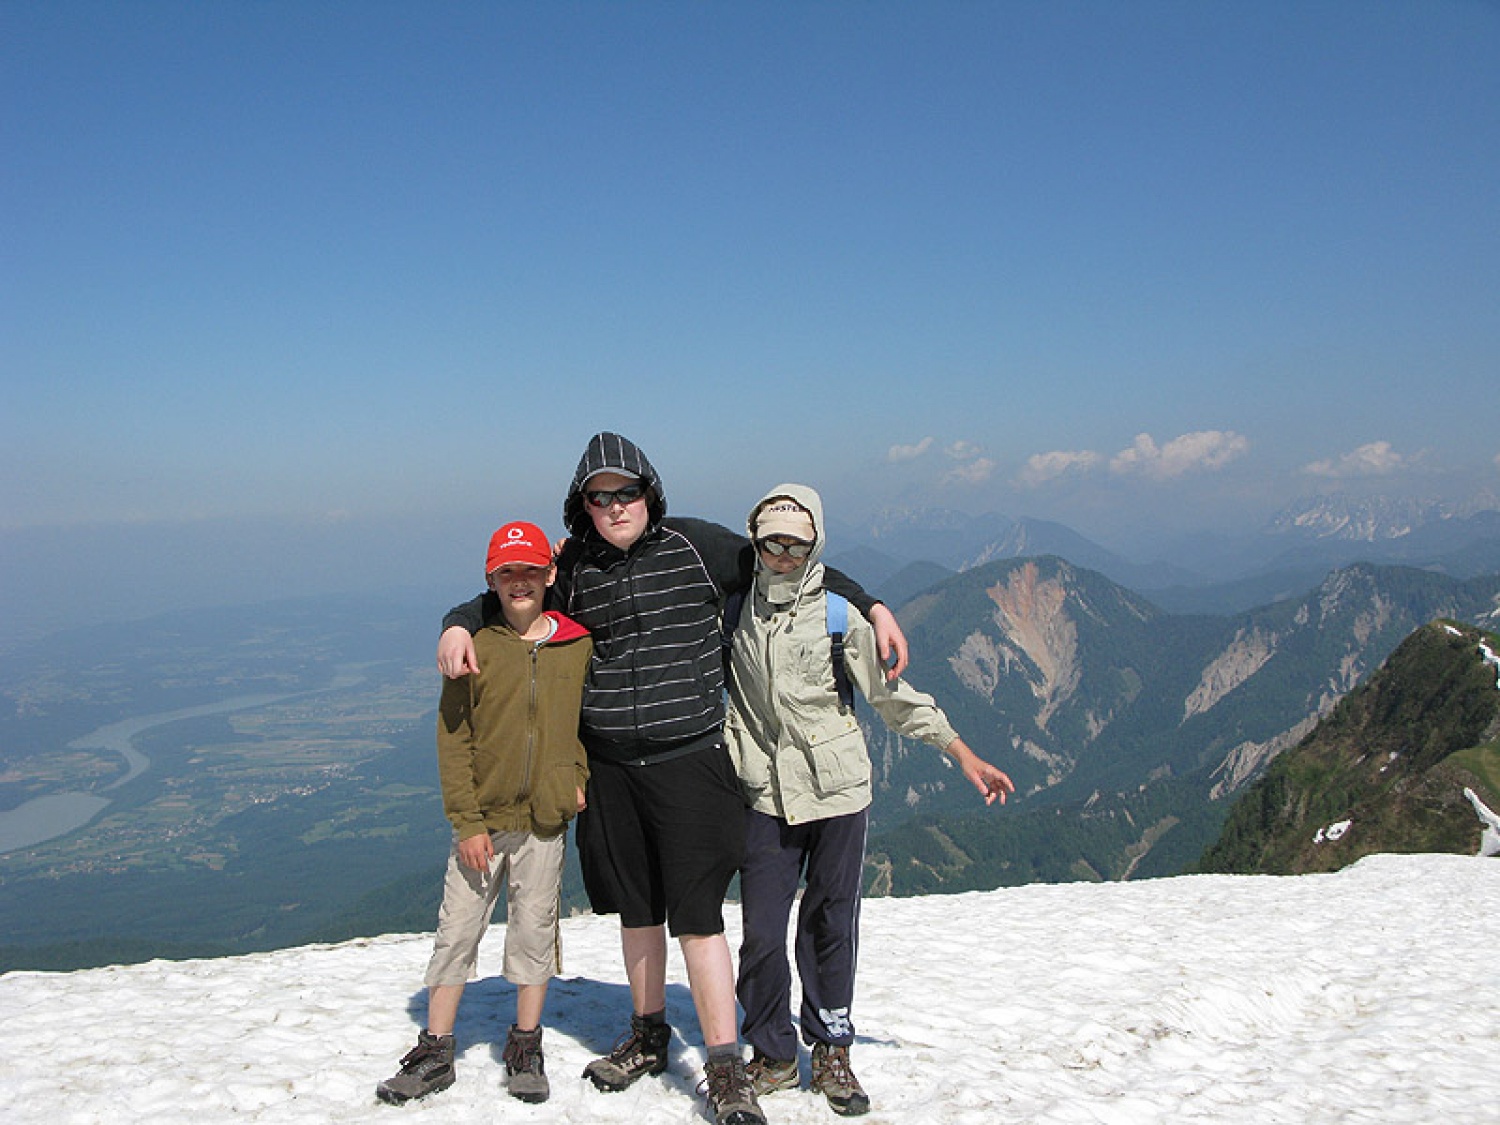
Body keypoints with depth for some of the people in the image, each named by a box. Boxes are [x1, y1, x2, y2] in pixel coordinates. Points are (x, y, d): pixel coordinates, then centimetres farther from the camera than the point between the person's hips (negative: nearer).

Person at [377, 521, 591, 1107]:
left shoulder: (578, 644, 2)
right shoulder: (473, 645, -3)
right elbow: (453, 738, -4)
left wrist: (580, 777, -1)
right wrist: (466, 821, -8)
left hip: (545, 818, 1)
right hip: (482, 819, -1)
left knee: (534, 931, 9)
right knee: (457, 931, 5)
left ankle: (525, 1048, 25)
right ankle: (435, 1052, 19)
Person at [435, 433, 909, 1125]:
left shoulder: (693, 545, -2)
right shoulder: (572, 569, 5)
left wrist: (871, 606, 3)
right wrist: (459, 626, -4)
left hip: (690, 762, -3)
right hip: (609, 768, 4)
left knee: (695, 913, -7)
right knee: (636, 909, 15)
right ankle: (648, 1037, 34)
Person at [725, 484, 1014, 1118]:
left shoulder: (838, 612, -3)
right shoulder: (736, 608, 3)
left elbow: (892, 692, 0)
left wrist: (962, 754, -1)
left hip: (838, 789, -1)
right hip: (767, 797, 1)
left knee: (832, 924, 6)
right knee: (761, 932, -1)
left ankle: (831, 1050, 23)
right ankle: (772, 1055, 19)